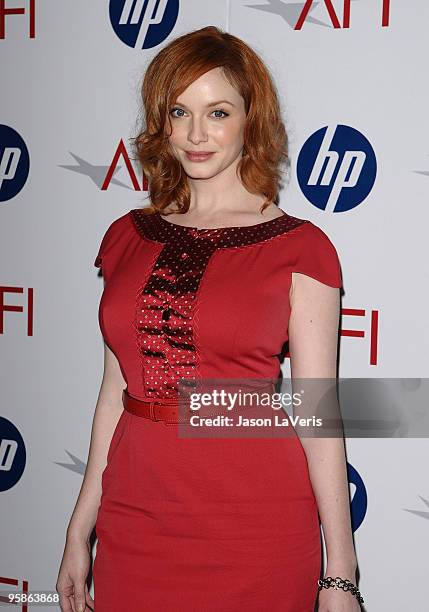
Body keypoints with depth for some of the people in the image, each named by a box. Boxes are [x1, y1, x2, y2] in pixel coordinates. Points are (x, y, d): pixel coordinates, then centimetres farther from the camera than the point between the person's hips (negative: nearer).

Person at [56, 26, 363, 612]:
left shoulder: (299, 248, -6)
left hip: (255, 525, -3)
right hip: (134, 515, 4)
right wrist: (80, 531, 10)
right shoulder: (127, 237, 6)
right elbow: (116, 388, 9)